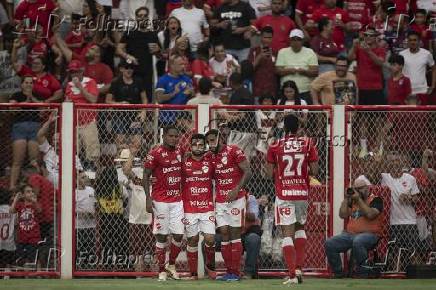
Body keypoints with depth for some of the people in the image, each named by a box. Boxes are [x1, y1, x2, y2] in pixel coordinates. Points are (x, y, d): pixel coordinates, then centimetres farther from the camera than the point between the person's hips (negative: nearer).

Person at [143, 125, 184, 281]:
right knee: (162, 236, -1)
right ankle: (162, 270, 7)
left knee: (179, 235, 1)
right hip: (161, 201, -5)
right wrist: (148, 198, -14)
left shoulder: (180, 153, 9)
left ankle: (171, 265, 21)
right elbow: (146, 177, -6)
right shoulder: (155, 153, -8)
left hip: (177, 200, 5)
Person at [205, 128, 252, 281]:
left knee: (235, 233, -5)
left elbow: (247, 172, -11)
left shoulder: (234, 151, -8)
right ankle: (229, 271, 6)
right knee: (224, 234, 3)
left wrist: (237, 190, -18)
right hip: (220, 199, 6)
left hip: (235, 199, -6)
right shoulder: (212, 156, 12)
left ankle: (236, 272, -2)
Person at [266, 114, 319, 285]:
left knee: (287, 233, -2)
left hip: (283, 194, -2)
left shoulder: (275, 146, -4)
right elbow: (314, 171, -2)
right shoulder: (308, 144, 0)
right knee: (300, 228, 22)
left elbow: (270, 173, -2)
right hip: (302, 193, 2)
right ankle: (299, 268, 14)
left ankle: (292, 274, -10)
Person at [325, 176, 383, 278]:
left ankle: (363, 274, -28)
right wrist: (346, 198, 5)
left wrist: (358, 199, -13)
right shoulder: (352, 201, 20)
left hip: (369, 234, -6)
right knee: (329, 244, -13)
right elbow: (343, 215, 11)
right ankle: (338, 274, -4)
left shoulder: (375, 200, 2)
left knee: (357, 242, -41)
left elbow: (370, 214, -16)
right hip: (350, 234, 6)